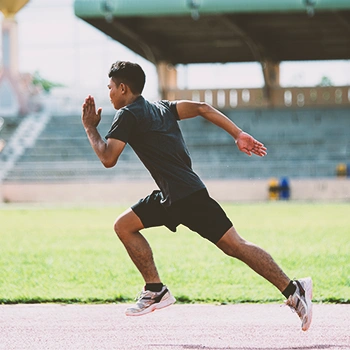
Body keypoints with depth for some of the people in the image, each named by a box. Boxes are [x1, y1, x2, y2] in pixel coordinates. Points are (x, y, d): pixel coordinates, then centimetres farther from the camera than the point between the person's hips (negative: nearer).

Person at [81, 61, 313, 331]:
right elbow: (202, 108, 8)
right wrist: (239, 135, 2)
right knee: (124, 226, 11)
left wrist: (90, 128, 3)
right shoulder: (161, 108, 19)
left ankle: (293, 290, -11)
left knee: (234, 245, -9)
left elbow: (108, 159, -12)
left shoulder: (127, 115, -5)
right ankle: (156, 290, 10)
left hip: (187, 196, -9)